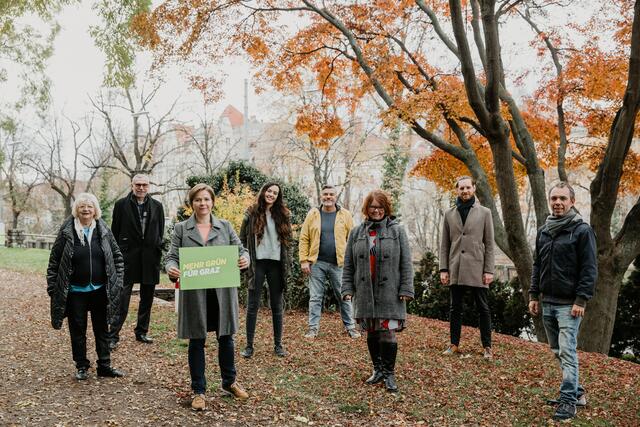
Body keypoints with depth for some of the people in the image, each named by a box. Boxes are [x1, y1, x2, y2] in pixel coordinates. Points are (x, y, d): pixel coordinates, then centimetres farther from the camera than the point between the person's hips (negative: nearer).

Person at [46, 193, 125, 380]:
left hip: (100, 290, 2)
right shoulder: (66, 232, -5)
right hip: (75, 292, -1)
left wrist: (117, 281, 1)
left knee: (102, 329, 10)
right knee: (78, 331, 8)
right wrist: (52, 286, -3)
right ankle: (81, 367, 22)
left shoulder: (103, 230, 0)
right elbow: (54, 260, 0)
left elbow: (117, 256, 7)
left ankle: (104, 365, 21)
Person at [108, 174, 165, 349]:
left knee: (147, 298, 11)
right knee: (122, 297, -4)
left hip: (150, 257, 3)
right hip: (128, 257, -3)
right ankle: (113, 336, 3)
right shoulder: (121, 205, 0)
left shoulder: (157, 206, 7)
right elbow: (115, 232, 1)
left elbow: (161, 232, 11)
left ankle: (142, 332, 24)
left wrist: (159, 252, 3)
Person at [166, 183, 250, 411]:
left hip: (222, 291, 2)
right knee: (197, 341, 8)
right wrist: (171, 268, -24)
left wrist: (245, 259, -19)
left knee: (226, 337, 13)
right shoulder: (181, 229, 3)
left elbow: (240, 249, 4)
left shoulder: (225, 226, 7)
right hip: (194, 292, -1)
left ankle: (229, 382, 33)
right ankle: (198, 391, 21)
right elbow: (172, 256, -2)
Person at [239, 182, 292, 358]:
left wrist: (287, 265, 5)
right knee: (252, 306, 1)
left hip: (276, 264, 2)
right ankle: (249, 345, 10)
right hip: (257, 263, -2)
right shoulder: (252, 214, 1)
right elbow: (242, 240, 3)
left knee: (277, 306, 8)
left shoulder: (283, 215, 7)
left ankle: (278, 344, 18)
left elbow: (288, 241, 12)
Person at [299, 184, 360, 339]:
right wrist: (304, 260, -4)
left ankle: (350, 327, 19)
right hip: (317, 263, 0)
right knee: (315, 297, 6)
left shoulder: (345, 215, 3)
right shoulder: (313, 215, 3)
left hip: (338, 263, 0)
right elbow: (304, 239, 2)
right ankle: (313, 328, 15)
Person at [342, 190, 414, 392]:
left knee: (388, 333, -3)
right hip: (365, 292, 3)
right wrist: (347, 288, 3)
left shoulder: (397, 230, 0)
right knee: (371, 333, 11)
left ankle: (389, 373, 12)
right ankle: (378, 369, 27)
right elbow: (348, 264, 9)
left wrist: (406, 288, -7)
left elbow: (406, 262, -2)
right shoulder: (357, 232, 8)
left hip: (389, 292, -3)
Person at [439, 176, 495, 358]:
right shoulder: (449, 214, 10)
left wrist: (489, 270, -6)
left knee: (483, 309, 5)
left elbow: (489, 244, 1)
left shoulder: (484, 213, 5)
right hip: (455, 270, 2)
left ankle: (487, 347, 14)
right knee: (455, 309, 9)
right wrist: (443, 269, 1)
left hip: (477, 270, -2)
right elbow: (444, 244, 9)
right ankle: (454, 344, 18)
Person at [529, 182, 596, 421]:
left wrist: (581, 300, -16)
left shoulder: (582, 230, -7)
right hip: (547, 303, 7)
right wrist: (534, 295, 11)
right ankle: (577, 392, 26)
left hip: (569, 304, -7)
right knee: (557, 351, 13)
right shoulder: (543, 231, 12)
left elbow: (590, 268, -10)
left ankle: (568, 401, -1)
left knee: (567, 351, -9)